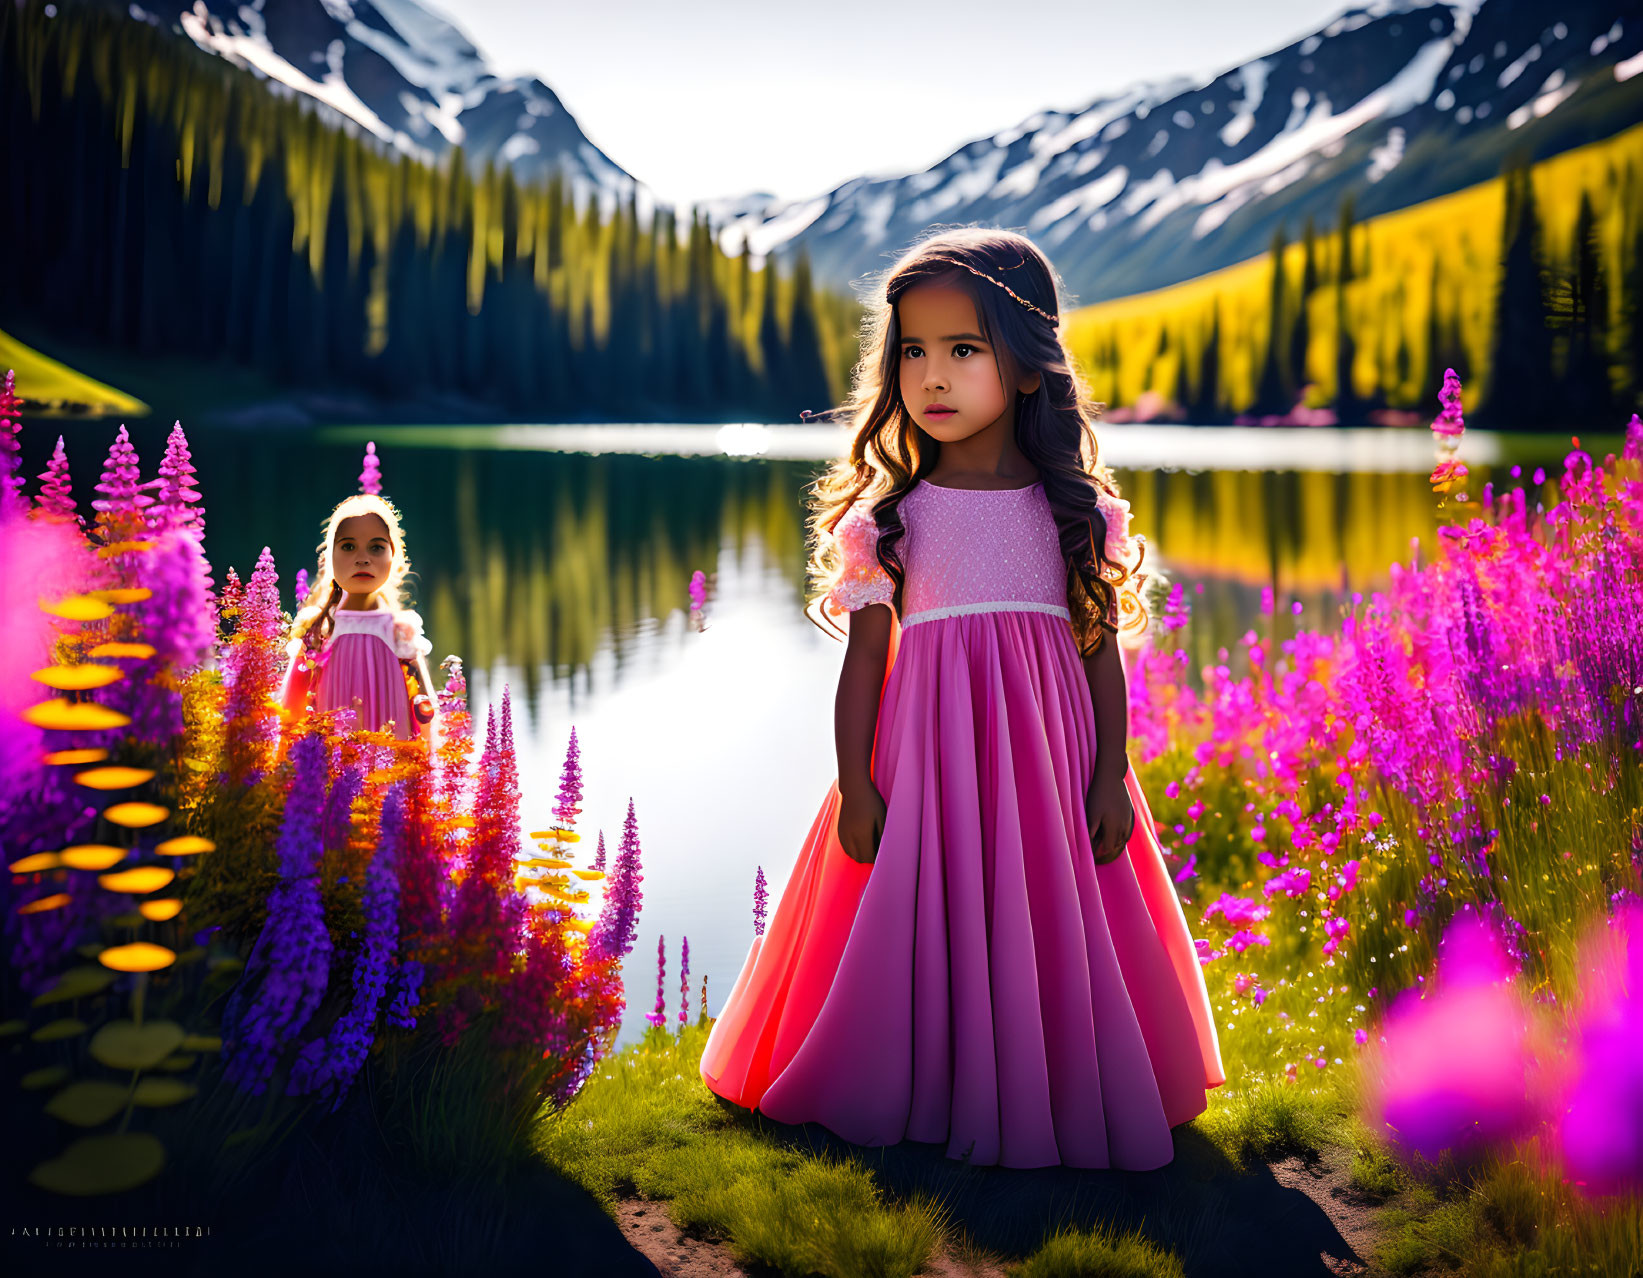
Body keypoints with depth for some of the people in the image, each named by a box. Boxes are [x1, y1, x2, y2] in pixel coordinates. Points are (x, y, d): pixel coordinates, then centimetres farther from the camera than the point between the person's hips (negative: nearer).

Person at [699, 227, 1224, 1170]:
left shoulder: (1076, 511, 3)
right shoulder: (892, 515, 2)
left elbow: (1102, 651, 5)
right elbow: (865, 656, 2)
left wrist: (1111, 776, 0)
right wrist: (855, 783, -3)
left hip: (1047, 757, 1)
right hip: (927, 756, 0)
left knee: (1054, 927, 5)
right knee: (927, 927, 2)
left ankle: (1063, 1098, 24)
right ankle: (930, 1090, 21)